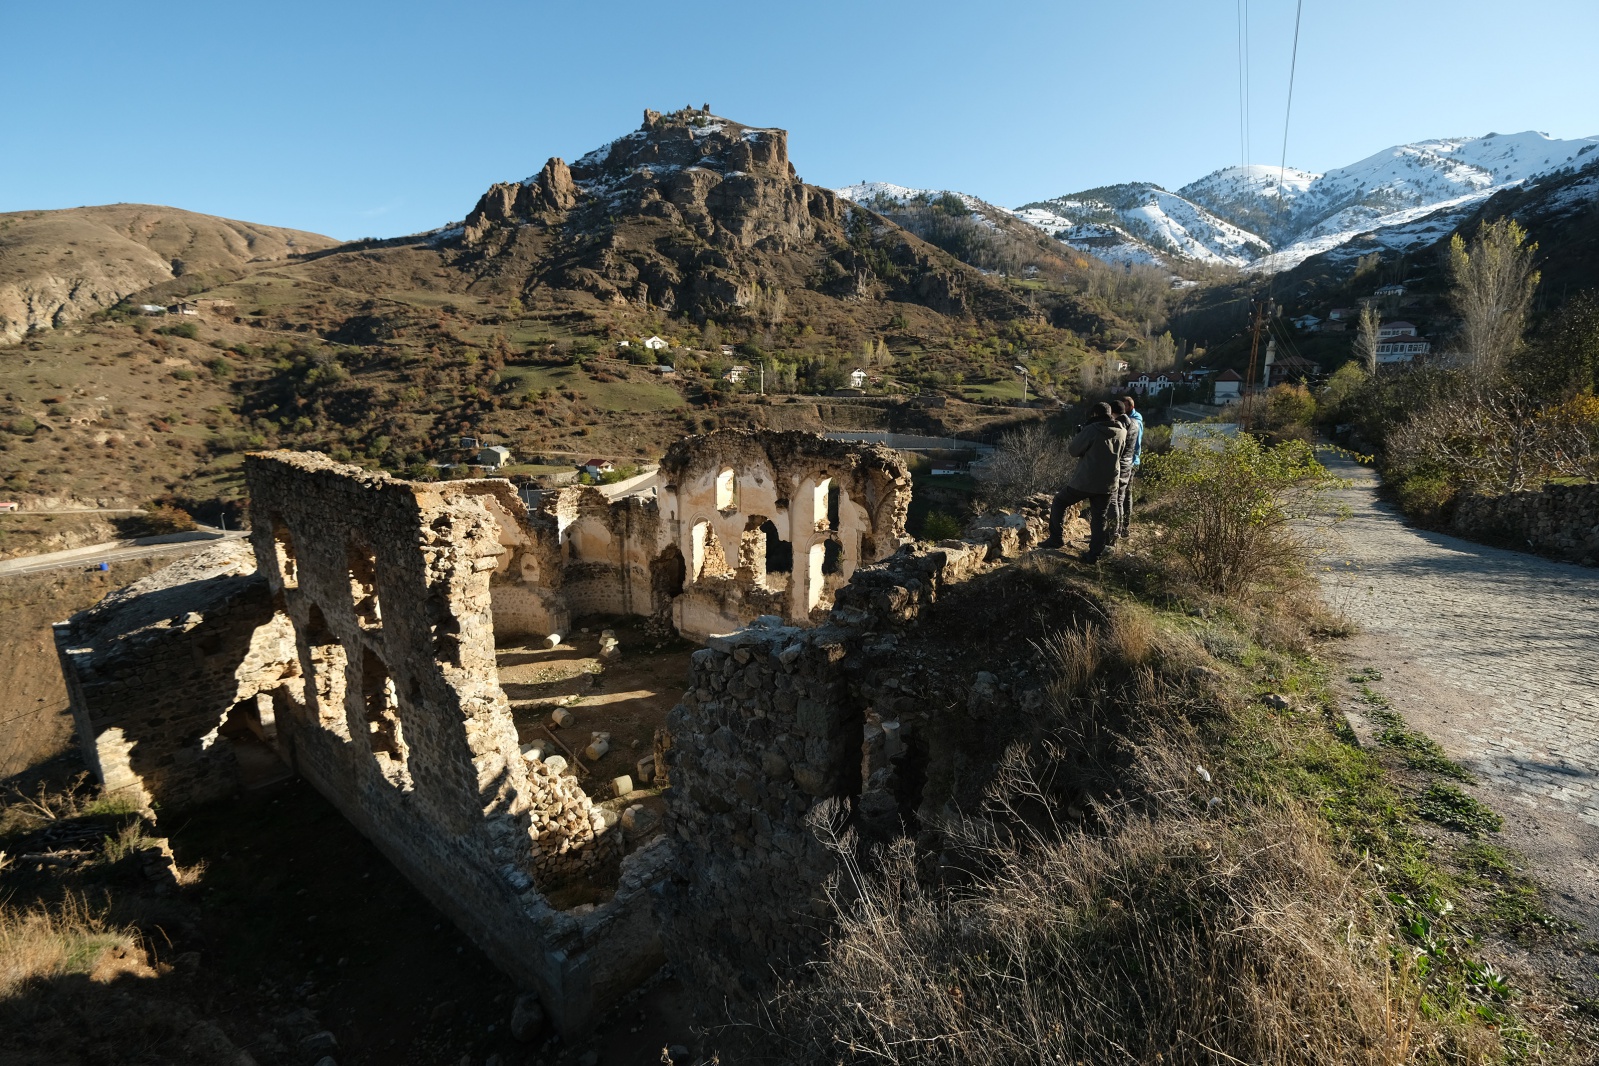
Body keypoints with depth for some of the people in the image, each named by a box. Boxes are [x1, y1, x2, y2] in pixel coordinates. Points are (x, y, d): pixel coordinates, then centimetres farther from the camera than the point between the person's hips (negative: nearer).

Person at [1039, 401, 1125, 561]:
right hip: (1108, 484, 5)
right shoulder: (1121, 432, 4)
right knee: (1099, 519, 11)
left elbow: (1073, 450, -8)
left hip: (1085, 481, -5)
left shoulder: (1091, 430, -14)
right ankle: (1095, 554, 13)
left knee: (1059, 502, 14)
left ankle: (1055, 538, 12)